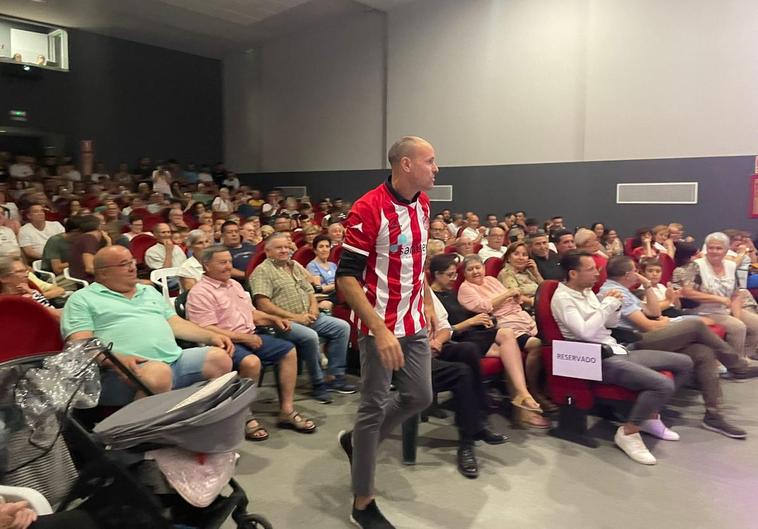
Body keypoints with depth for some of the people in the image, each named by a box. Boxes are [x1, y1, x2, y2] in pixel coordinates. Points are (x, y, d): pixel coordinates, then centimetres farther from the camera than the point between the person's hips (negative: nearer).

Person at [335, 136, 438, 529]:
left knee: (419, 397, 14)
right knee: (374, 407, 2)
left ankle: (356, 441, 38)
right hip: (381, 327, -8)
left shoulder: (422, 204, 6)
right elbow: (346, 278, -21)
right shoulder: (368, 209, -19)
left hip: (415, 324, 8)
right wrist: (381, 330, -27)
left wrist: (429, 305, 17)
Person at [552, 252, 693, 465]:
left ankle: (650, 415, 17)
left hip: (617, 351, 10)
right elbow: (585, 332, -27)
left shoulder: (587, 291, 13)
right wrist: (607, 304, -17)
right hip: (599, 360, -10)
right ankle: (628, 432, -8)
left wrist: (614, 306, -1)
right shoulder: (562, 298, -14)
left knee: (684, 363, 9)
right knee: (663, 385, -27)